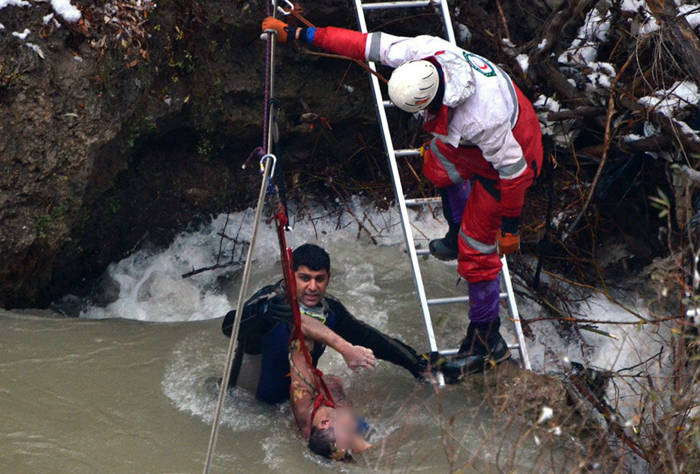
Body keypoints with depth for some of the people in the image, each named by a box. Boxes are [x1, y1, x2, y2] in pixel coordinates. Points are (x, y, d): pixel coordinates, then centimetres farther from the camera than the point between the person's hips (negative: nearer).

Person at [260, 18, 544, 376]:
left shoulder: (481, 119, -45)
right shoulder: (423, 51, -28)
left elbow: (512, 169, -31)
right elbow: (367, 45, -18)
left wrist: (511, 227, -18)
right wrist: (297, 33, -15)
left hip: (509, 158, -8)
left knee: (476, 250, -1)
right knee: (439, 167, 33)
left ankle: (487, 341, 15)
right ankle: (458, 235, 58)